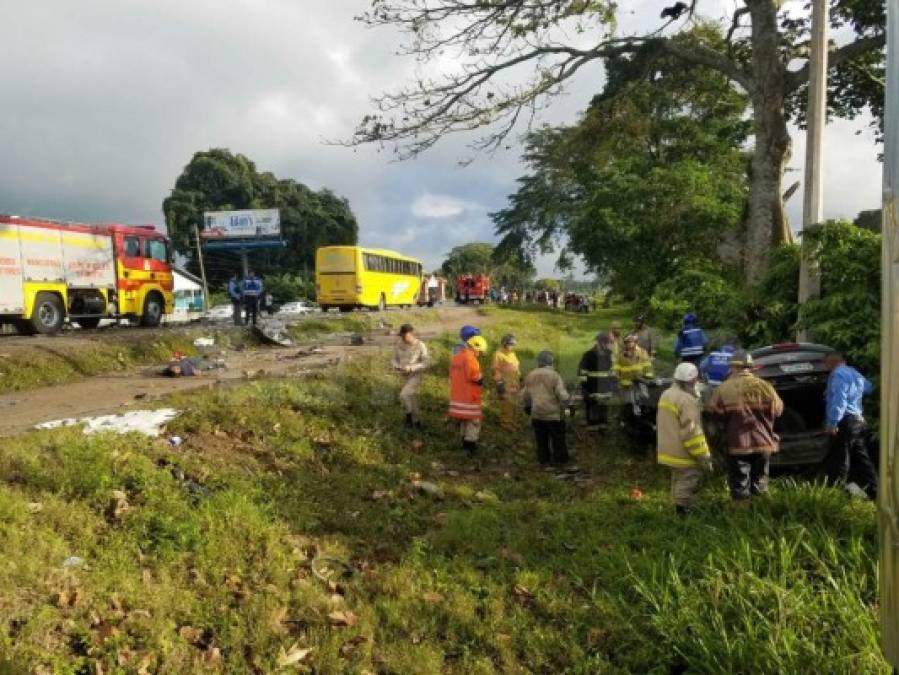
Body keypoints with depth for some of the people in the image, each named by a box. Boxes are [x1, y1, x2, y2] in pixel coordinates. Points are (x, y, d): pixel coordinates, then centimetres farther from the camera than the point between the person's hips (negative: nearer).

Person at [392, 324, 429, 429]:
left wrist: (410, 368, -25)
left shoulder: (420, 346, -15)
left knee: (403, 395, -20)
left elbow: (425, 363, -14)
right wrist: (397, 367, -18)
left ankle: (408, 415, 2)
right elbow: (394, 360, 4)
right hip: (405, 376, 5)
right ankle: (416, 421, 28)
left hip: (416, 376, -5)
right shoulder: (399, 345, -4)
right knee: (411, 398, 13)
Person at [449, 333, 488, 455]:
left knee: (464, 419, 20)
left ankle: (465, 441, 28)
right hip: (469, 397, -9)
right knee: (473, 421, 2)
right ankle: (470, 445, 3)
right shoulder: (470, 358, -20)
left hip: (457, 396, 9)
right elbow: (477, 379, -20)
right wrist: (482, 381, 0)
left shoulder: (456, 356, 10)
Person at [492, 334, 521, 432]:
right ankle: (505, 423, -3)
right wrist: (499, 383, -19)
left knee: (512, 404, 12)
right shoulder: (499, 355, -10)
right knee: (506, 404, -9)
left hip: (514, 384, 8)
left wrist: (520, 380, 23)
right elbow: (496, 370, -14)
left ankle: (511, 422, 21)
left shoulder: (512, 354, 17)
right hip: (505, 385, -8)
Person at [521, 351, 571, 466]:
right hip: (554, 414, -4)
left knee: (541, 440, 16)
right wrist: (568, 398, 1)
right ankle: (560, 460, 20)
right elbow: (563, 396, -19)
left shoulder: (530, 376, 2)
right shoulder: (554, 376, -16)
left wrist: (527, 406, 26)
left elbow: (525, 396, 10)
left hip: (536, 414, 4)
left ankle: (544, 460, 23)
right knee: (558, 439, 12)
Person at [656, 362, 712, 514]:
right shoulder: (687, 400, -22)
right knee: (686, 487, -1)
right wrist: (704, 456, -18)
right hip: (684, 455, -10)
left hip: (670, 451, 10)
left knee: (678, 483, 21)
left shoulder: (666, 395, 10)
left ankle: (679, 508, 30)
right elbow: (691, 432, -24)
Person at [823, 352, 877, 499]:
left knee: (839, 460, -5)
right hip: (859, 421, 9)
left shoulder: (838, 375, -13)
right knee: (861, 458, 13)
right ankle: (873, 491, 15)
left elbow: (838, 400, -23)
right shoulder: (855, 374, 16)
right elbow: (870, 388, 32)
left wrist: (832, 422, -25)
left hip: (846, 422, -9)